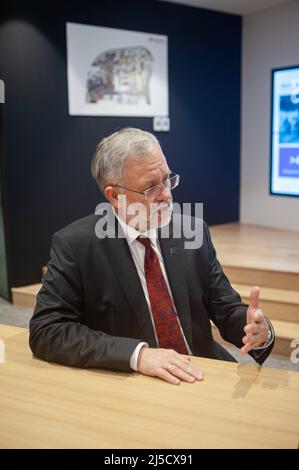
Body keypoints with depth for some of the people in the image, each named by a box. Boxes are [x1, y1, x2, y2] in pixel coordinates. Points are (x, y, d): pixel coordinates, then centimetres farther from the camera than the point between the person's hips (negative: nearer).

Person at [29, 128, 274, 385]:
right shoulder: (74, 245, -10)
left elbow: (226, 309, 5)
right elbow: (46, 330, -16)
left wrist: (260, 330, -17)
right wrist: (137, 353, -25)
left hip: (201, 375, 3)